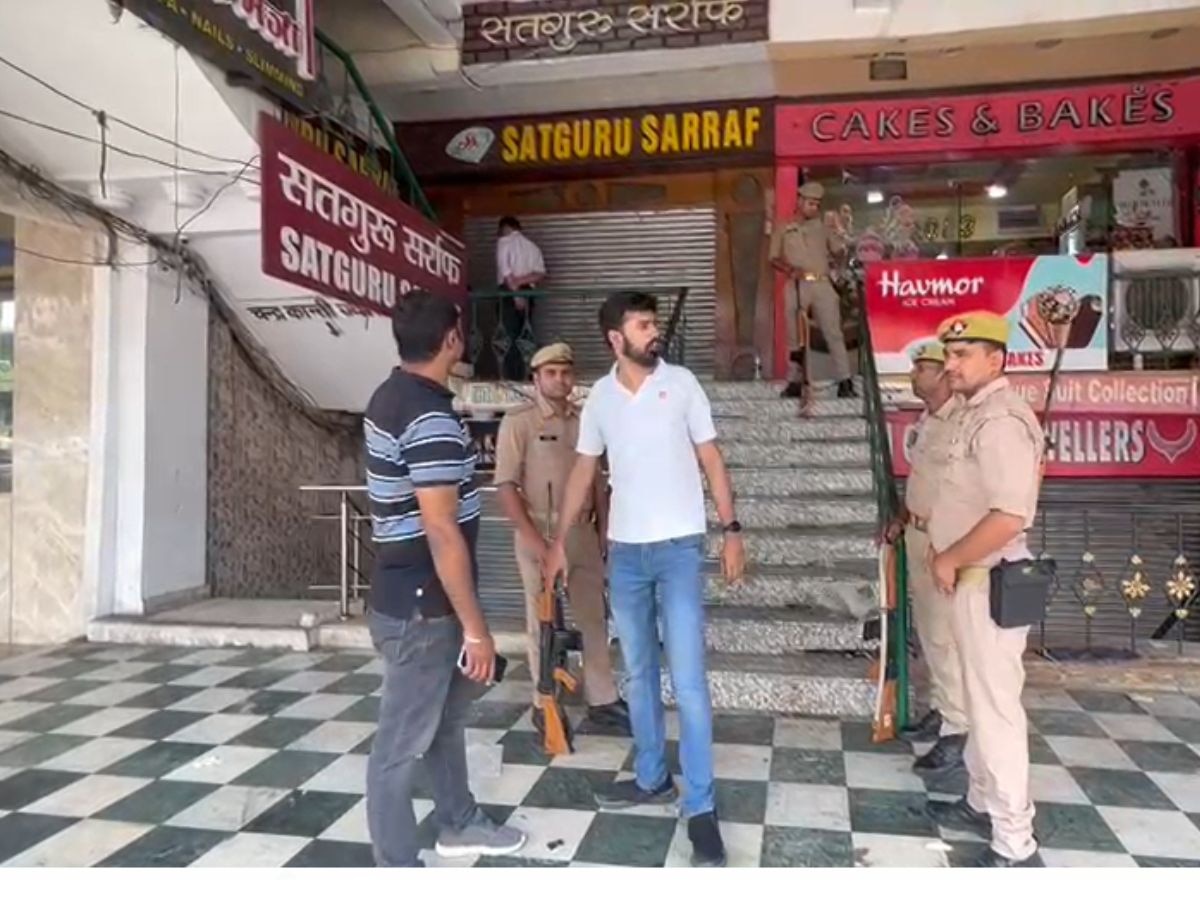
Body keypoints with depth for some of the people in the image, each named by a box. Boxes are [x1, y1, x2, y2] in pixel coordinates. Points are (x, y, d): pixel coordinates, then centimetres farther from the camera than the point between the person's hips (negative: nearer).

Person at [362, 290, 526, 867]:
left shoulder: (391, 396, 7)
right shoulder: (431, 419, -24)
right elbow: (442, 532, -26)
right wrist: (475, 628, -20)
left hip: (409, 592, 10)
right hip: (421, 605, -10)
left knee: (446, 713, 24)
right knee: (403, 742, 3)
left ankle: (458, 824, 43)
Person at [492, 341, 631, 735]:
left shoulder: (584, 420, 7)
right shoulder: (518, 421, -7)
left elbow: (597, 480, 13)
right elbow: (506, 485, -12)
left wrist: (605, 529, 8)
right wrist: (533, 537, -17)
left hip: (583, 532, 5)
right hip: (540, 532, -5)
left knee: (594, 618, 10)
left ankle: (602, 700, 21)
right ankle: (545, 704, 19)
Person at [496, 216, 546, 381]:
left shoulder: (504, 242, 2)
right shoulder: (531, 245, 18)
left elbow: (505, 271, -13)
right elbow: (541, 274, 5)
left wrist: (514, 289, -17)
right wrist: (522, 280, -2)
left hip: (509, 292, -5)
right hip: (527, 292, 5)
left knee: (510, 335, -5)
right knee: (524, 335, 8)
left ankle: (512, 376, -8)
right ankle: (524, 374, 7)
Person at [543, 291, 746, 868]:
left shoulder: (681, 383, -3)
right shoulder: (599, 396, 5)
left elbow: (710, 458, -1)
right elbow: (583, 471, 11)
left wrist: (731, 530, -7)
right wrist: (560, 541, 8)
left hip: (679, 548, -4)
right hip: (624, 551, 4)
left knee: (688, 680, -5)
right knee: (638, 672, 14)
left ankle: (700, 807, 5)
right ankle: (652, 779, 31)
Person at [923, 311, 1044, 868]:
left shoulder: (1000, 420, -20)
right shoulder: (977, 414, 12)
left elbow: (1009, 515, -29)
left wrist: (950, 559, -17)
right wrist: (946, 552, 11)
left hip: (990, 582, -10)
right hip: (972, 578, 10)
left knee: (996, 707, -2)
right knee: (981, 698, 20)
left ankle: (1014, 846, 10)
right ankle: (982, 802, 36)